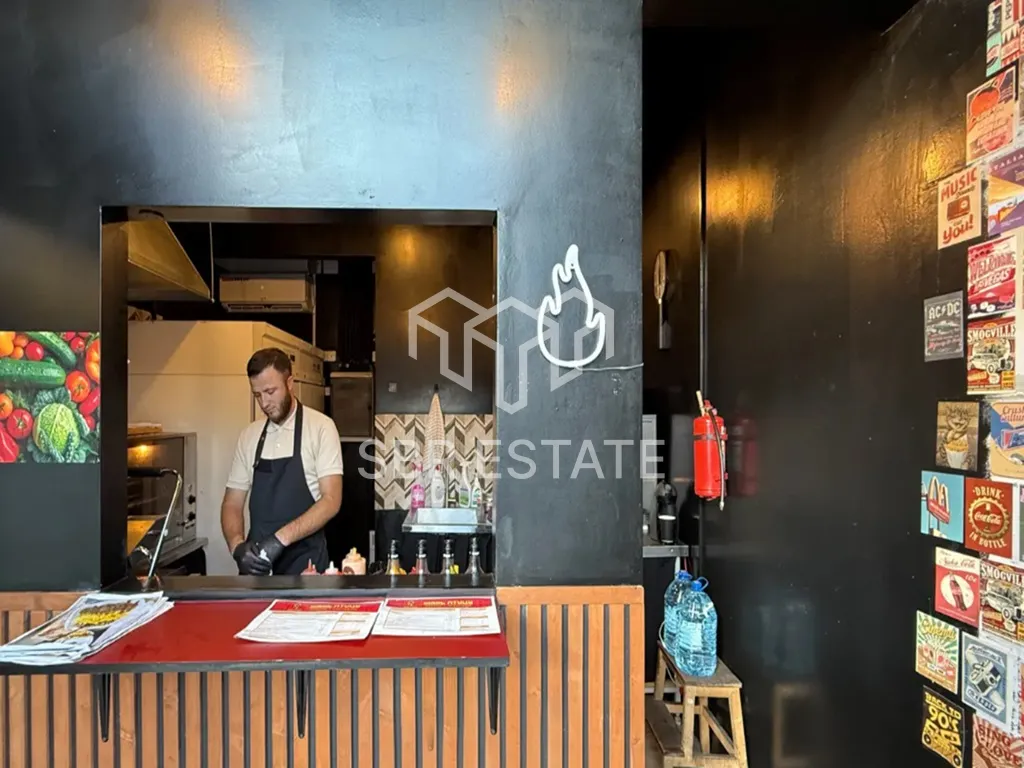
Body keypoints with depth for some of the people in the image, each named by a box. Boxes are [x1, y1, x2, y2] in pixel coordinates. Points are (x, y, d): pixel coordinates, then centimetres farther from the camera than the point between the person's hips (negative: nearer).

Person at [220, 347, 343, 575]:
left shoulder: (321, 427, -9)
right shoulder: (249, 435, 5)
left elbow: (331, 501, -15)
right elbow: (232, 503, 6)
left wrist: (280, 538, -24)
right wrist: (237, 546, -12)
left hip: (304, 562, -4)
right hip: (257, 561, 4)